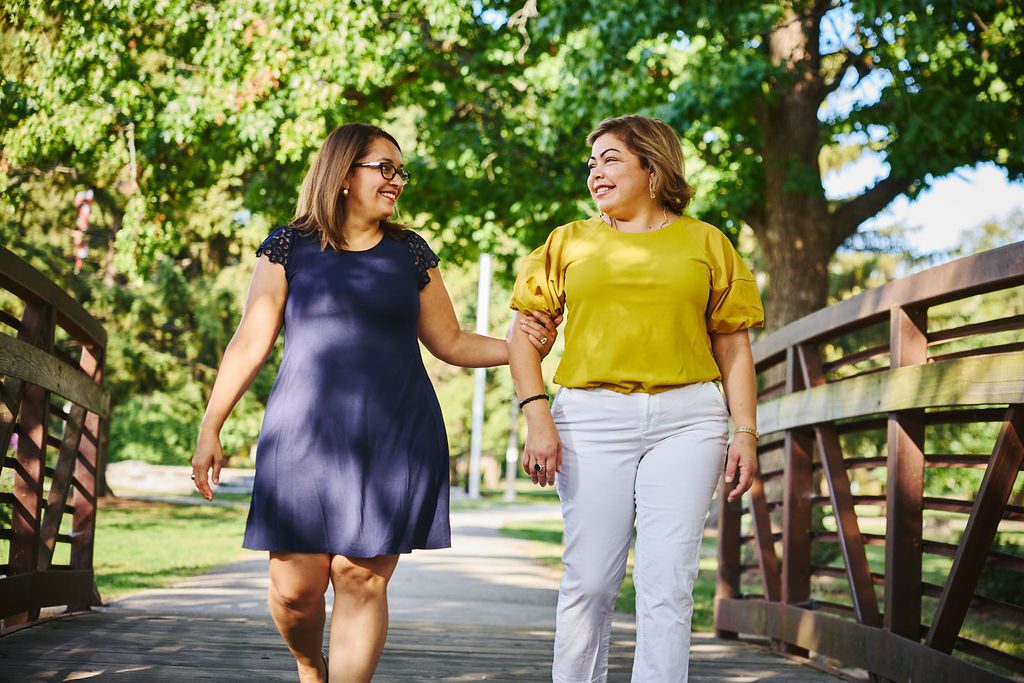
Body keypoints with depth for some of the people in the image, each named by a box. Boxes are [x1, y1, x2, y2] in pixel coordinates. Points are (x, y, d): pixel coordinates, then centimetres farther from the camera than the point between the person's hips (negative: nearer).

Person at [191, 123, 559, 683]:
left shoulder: (410, 253, 13)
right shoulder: (289, 247, 7)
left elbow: (449, 341, 16)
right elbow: (250, 343, 5)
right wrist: (210, 428, 0)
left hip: (395, 438, 1)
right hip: (305, 435, -1)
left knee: (362, 579, -6)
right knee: (294, 587, -3)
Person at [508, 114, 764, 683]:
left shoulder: (704, 242, 12)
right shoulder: (570, 242, 14)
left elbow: (732, 345, 12)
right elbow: (527, 332, 9)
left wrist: (745, 432, 3)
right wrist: (537, 417, -4)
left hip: (686, 421, 0)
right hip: (592, 419, 1)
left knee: (667, 583, -5)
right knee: (589, 580, 0)